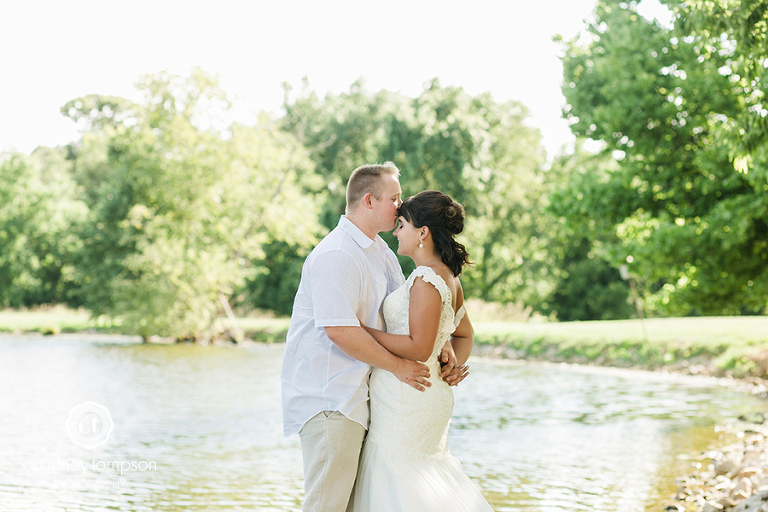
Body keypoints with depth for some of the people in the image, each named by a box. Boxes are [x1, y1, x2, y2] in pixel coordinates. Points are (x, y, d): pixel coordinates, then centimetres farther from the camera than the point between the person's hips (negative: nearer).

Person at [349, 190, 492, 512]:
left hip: (406, 398, -9)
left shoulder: (427, 280, -18)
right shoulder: (449, 277, 11)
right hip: (432, 395, 9)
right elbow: (464, 335, 23)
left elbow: (419, 348, -22)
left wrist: (362, 329, -18)